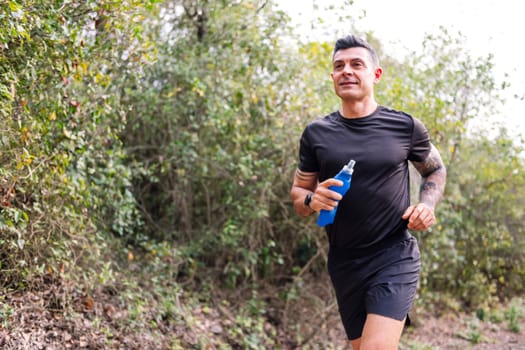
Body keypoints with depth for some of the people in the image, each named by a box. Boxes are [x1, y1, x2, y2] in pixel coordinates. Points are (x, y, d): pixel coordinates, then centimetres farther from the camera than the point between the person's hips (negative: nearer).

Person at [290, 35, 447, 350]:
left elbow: (436, 170, 13)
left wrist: (428, 205, -6)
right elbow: (298, 192, 9)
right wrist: (312, 200, -14)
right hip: (344, 263, 3)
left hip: (395, 258, -3)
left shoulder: (406, 127, -4)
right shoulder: (316, 133, 0)